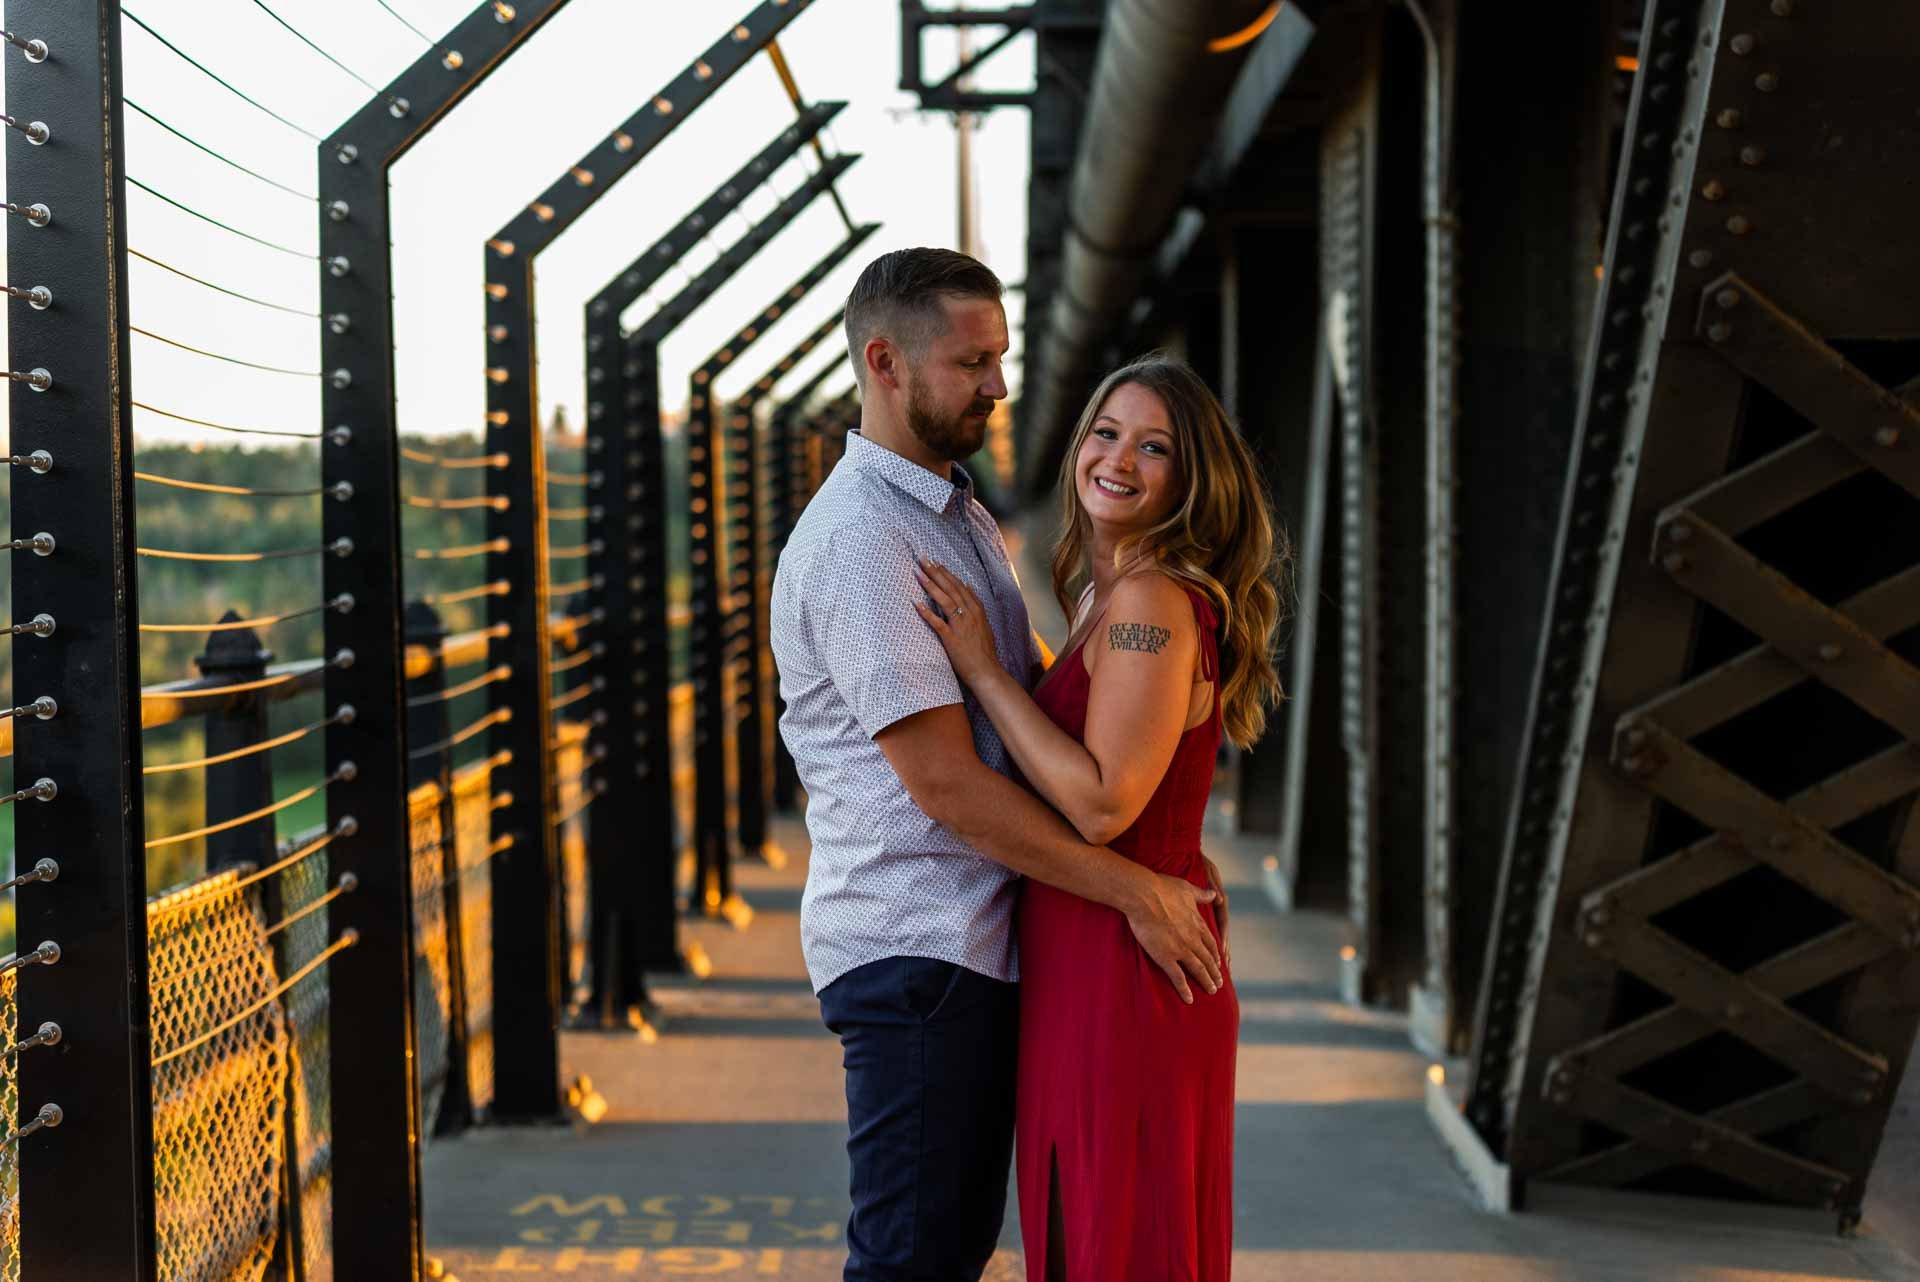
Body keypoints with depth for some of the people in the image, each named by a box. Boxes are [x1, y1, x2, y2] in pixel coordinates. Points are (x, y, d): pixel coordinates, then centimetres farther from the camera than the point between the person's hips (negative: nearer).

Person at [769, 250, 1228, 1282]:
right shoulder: (858, 539, -17)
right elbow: (943, 780, -21)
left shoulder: (961, 515, 16)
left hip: (978, 941, 10)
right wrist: (1133, 890, -17)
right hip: (914, 952, -10)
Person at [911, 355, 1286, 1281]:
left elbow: (1103, 803, -23)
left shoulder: (1153, 601, -17)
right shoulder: (1106, 595, 13)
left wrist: (979, 666, -18)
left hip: (1125, 970, -10)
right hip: (1082, 965, 10)